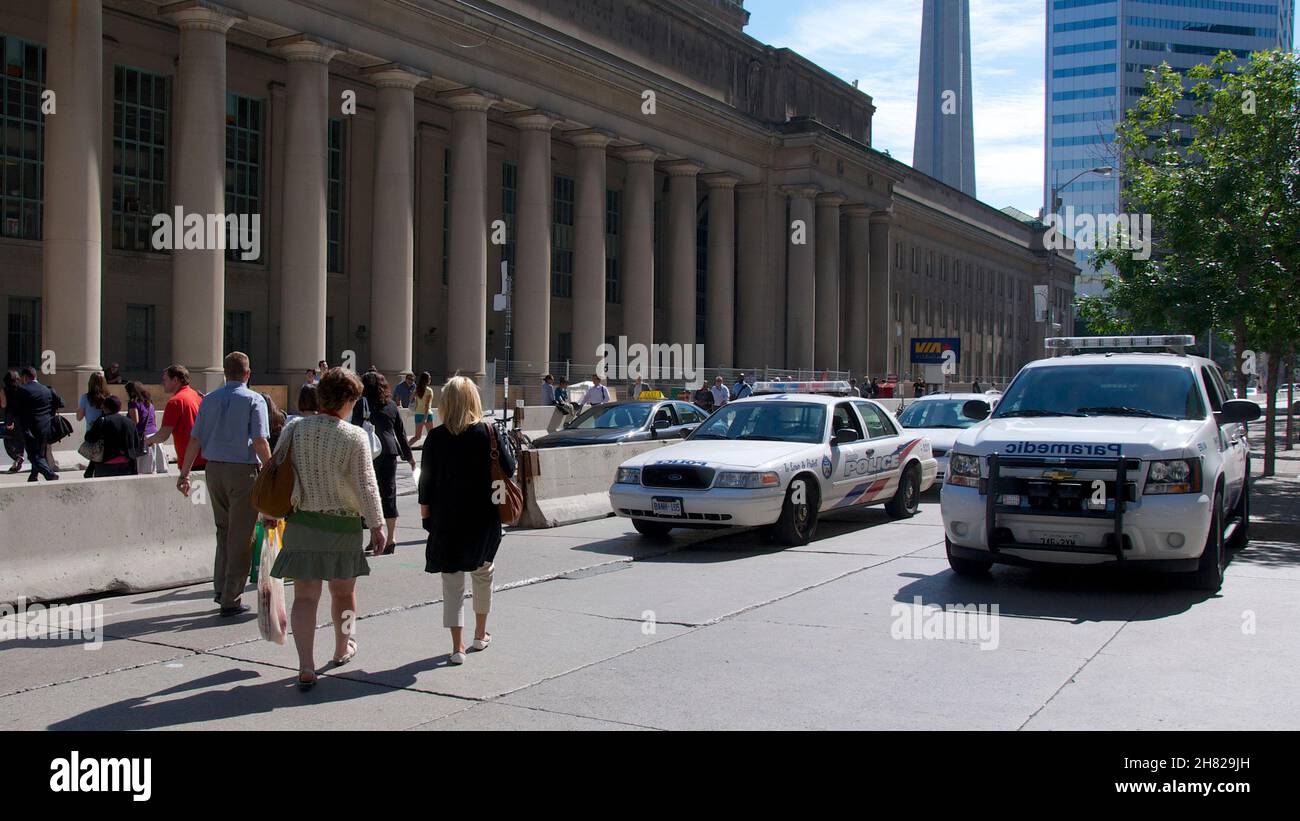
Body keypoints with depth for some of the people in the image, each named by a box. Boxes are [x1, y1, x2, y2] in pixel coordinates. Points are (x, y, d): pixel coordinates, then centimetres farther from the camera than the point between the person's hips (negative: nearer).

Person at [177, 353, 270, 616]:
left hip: (214, 470, 5)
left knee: (223, 530, 21)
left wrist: (185, 473, 11)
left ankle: (221, 588, 19)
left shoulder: (209, 399, 9)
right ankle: (231, 599, 3)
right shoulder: (254, 400, -6)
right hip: (243, 470, -5)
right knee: (240, 536, 1)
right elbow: (260, 442, -13)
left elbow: (195, 439, 7)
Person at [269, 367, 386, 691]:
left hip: (301, 524, 2)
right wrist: (376, 525, -1)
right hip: (343, 526, -2)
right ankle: (343, 649, 39)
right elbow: (366, 486, -10)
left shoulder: (294, 430, -2)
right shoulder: (355, 436, -11)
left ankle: (306, 666, -7)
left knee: (305, 596, 3)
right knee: (343, 591, 19)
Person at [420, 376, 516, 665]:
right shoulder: (489, 432, -8)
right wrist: (506, 442, 13)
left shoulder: (437, 437, -8)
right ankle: (481, 635, 34)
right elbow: (508, 470, -3)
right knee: (483, 575, 21)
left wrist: (425, 512, 5)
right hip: (484, 517, 1)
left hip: (447, 519, -1)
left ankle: (457, 647, 2)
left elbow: (427, 479, -5)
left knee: (452, 582, 5)